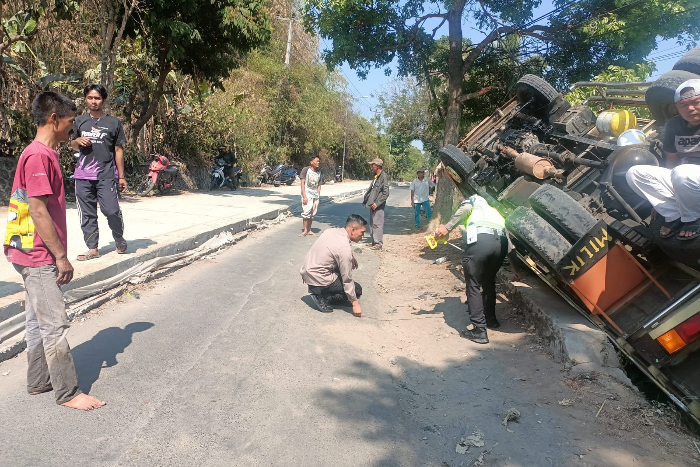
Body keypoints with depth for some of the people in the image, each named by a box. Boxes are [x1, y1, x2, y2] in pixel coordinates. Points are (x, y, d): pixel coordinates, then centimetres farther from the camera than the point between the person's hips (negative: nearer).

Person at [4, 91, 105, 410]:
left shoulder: (43, 154, 13)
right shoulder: (38, 156, -18)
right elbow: (38, 212, -21)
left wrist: (57, 254, 19)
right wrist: (61, 256, -18)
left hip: (37, 255, 10)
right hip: (39, 257, -10)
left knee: (38, 321, 16)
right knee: (55, 325, -3)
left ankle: (39, 382, 28)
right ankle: (67, 393, 6)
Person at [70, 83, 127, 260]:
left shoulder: (113, 122, 4)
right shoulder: (80, 121, 12)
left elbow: (118, 150, 5)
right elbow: (73, 145, 23)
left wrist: (121, 176, 1)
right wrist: (77, 141, -3)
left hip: (106, 176, -3)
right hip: (83, 176, 3)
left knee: (112, 211, -10)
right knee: (87, 214, 5)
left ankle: (119, 239, 16)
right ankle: (92, 249, 12)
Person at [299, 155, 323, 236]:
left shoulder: (319, 172, 12)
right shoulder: (306, 170, -5)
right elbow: (302, 183, -7)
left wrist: (318, 196, 8)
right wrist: (304, 196, -13)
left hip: (315, 196, 5)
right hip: (307, 195, -5)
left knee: (312, 214, 8)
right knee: (306, 212, -10)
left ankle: (309, 230, 17)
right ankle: (305, 230, -1)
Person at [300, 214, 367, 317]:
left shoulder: (331, 230, -1)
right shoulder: (344, 248, -24)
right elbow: (347, 280, -18)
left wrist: (351, 257, 12)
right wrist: (355, 304, -9)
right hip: (318, 279, -8)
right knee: (357, 289, 3)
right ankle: (323, 298, -4)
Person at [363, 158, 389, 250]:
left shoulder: (383, 177, -13)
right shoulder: (376, 176, 14)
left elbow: (385, 193, -17)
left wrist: (377, 203, -19)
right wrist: (366, 200, 13)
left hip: (378, 205, -9)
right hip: (373, 204, 9)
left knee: (377, 224, -6)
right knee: (372, 224, 14)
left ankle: (378, 243, 0)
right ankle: (374, 241, 24)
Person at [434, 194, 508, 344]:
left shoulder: (474, 200, 29)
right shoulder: (491, 210, 41)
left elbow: (466, 208, 2)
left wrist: (447, 227, 1)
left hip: (480, 240, -6)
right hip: (501, 240, 6)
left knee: (473, 286, 5)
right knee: (489, 281, 28)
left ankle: (479, 330, 3)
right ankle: (490, 319, 42)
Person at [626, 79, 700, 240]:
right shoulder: (674, 125, 5)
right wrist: (661, 196, 12)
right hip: (681, 181, 6)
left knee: (682, 173, -38)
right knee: (634, 173, -9)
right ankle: (673, 214, -10)